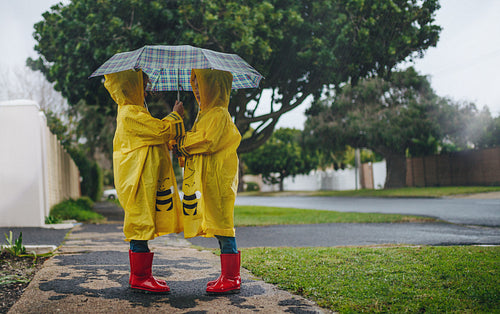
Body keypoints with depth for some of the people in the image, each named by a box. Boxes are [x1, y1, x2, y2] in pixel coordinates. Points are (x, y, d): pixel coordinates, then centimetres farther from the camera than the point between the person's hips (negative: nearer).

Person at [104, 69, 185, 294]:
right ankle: (140, 278, -2)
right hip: (139, 181, -10)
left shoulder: (133, 113, 21)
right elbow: (161, 130, -17)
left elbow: (155, 136, 30)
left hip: (145, 180, 10)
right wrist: (176, 116, 1)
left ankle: (139, 275, 19)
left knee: (140, 227, 12)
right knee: (141, 226, -7)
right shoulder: (131, 114, -13)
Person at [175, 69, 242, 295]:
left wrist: (183, 143, -6)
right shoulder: (206, 113, 20)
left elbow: (208, 142, -18)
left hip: (218, 178, -9)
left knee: (221, 223, -9)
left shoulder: (219, 114, -9)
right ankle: (229, 276, 16)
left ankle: (231, 279, -5)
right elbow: (199, 141, 22)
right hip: (207, 178, 9)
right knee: (218, 225, 10)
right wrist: (184, 146, 5)